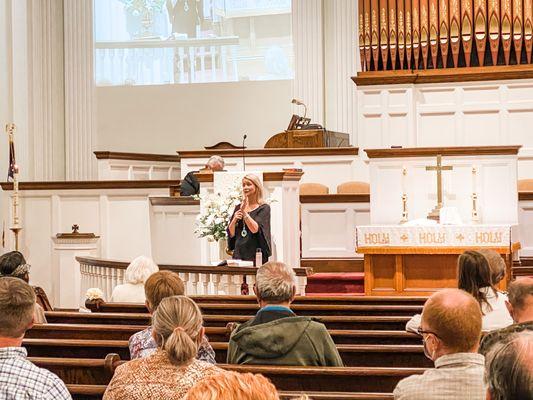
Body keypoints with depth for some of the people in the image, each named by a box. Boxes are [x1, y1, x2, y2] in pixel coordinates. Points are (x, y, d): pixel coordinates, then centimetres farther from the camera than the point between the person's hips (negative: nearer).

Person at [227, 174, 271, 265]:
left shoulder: (264, 208, -1)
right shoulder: (238, 207, 13)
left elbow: (255, 229, -15)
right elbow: (231, 234, 9)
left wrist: (244, 212, -21)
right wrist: (234, 220, -9)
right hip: (239, 253, 4)